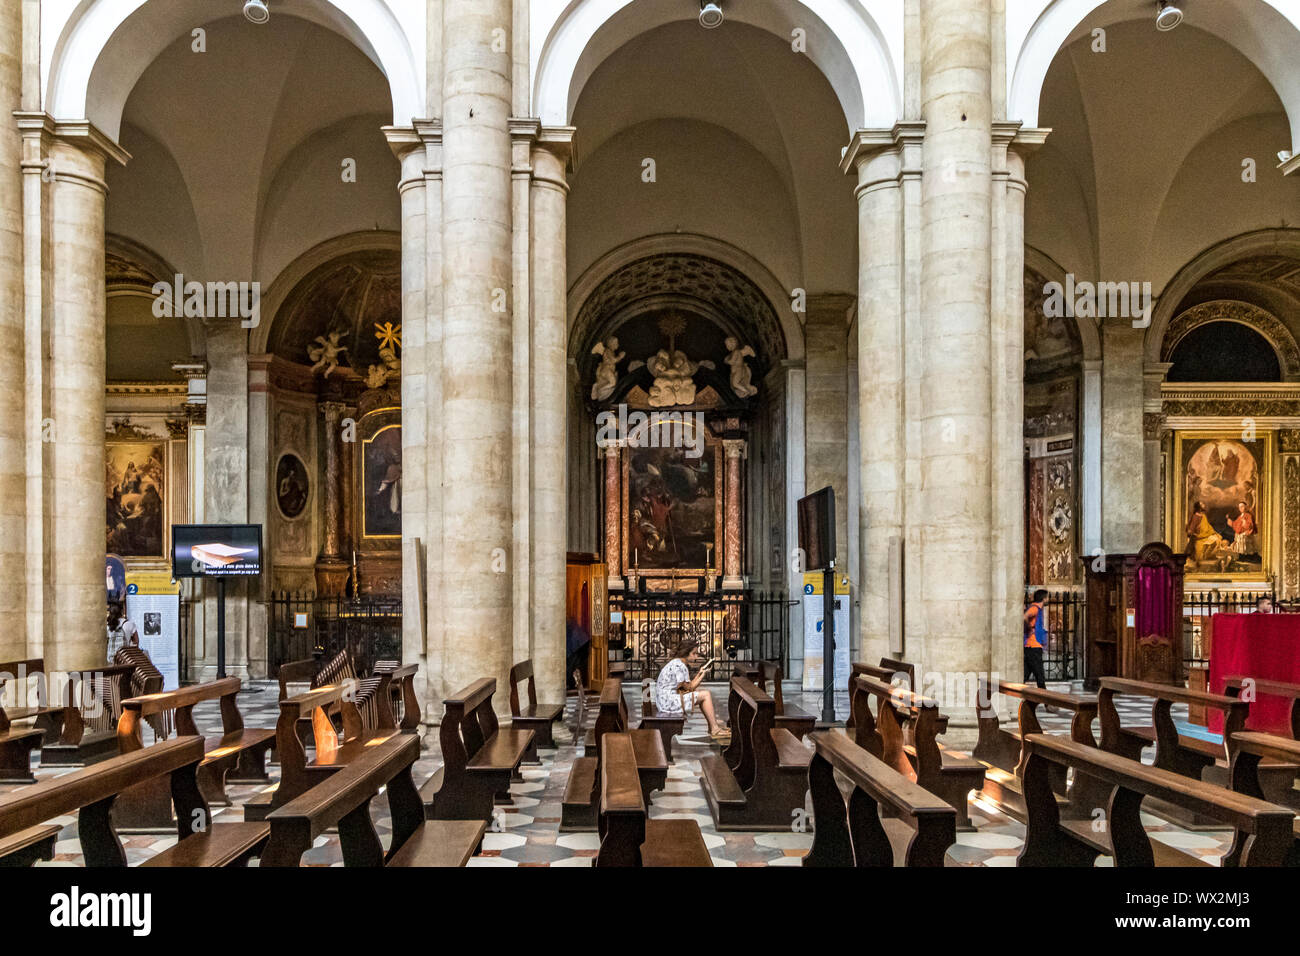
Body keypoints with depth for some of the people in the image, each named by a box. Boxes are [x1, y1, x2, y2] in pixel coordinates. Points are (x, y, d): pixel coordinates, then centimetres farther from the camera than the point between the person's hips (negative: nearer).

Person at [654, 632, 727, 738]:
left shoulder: (679, 663, 15)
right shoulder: (679, 665, -17)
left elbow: (688, 685, 12)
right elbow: (689, 688, -14)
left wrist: (700, 673, 8)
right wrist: (702, 675, -6)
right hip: (669, 703, -10)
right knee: (706, 695, -8)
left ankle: (713, 724, 16)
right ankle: (714, 729, -4)